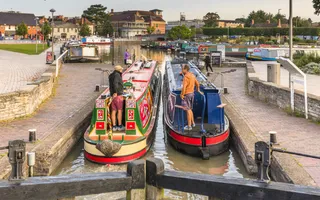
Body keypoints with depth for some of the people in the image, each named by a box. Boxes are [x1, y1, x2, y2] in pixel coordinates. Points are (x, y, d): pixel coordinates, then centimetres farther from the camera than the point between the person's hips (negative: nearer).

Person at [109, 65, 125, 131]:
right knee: (120, 111, -2)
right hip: (118, 95, -8)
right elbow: (115, 83, -26)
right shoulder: (117, 75, -10)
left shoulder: (111, 76, 17)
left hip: (113, 95, 8)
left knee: (114, 111, 5)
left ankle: (114, 126, 6)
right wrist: (115, 92, -29)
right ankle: (120, 126, 1)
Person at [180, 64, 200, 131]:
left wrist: (182, 95, -18)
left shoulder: (186, 77, -19)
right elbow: (197, 84, 23)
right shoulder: (192, 75, 9)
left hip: (187, 94, -9)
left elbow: (184, 87, -27)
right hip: (192, 93, 9)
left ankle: (189, 126, 0)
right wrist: (198, 89, 40)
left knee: (188, 110, -4)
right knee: (190, 109, 21)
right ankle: (192, 123, 29)